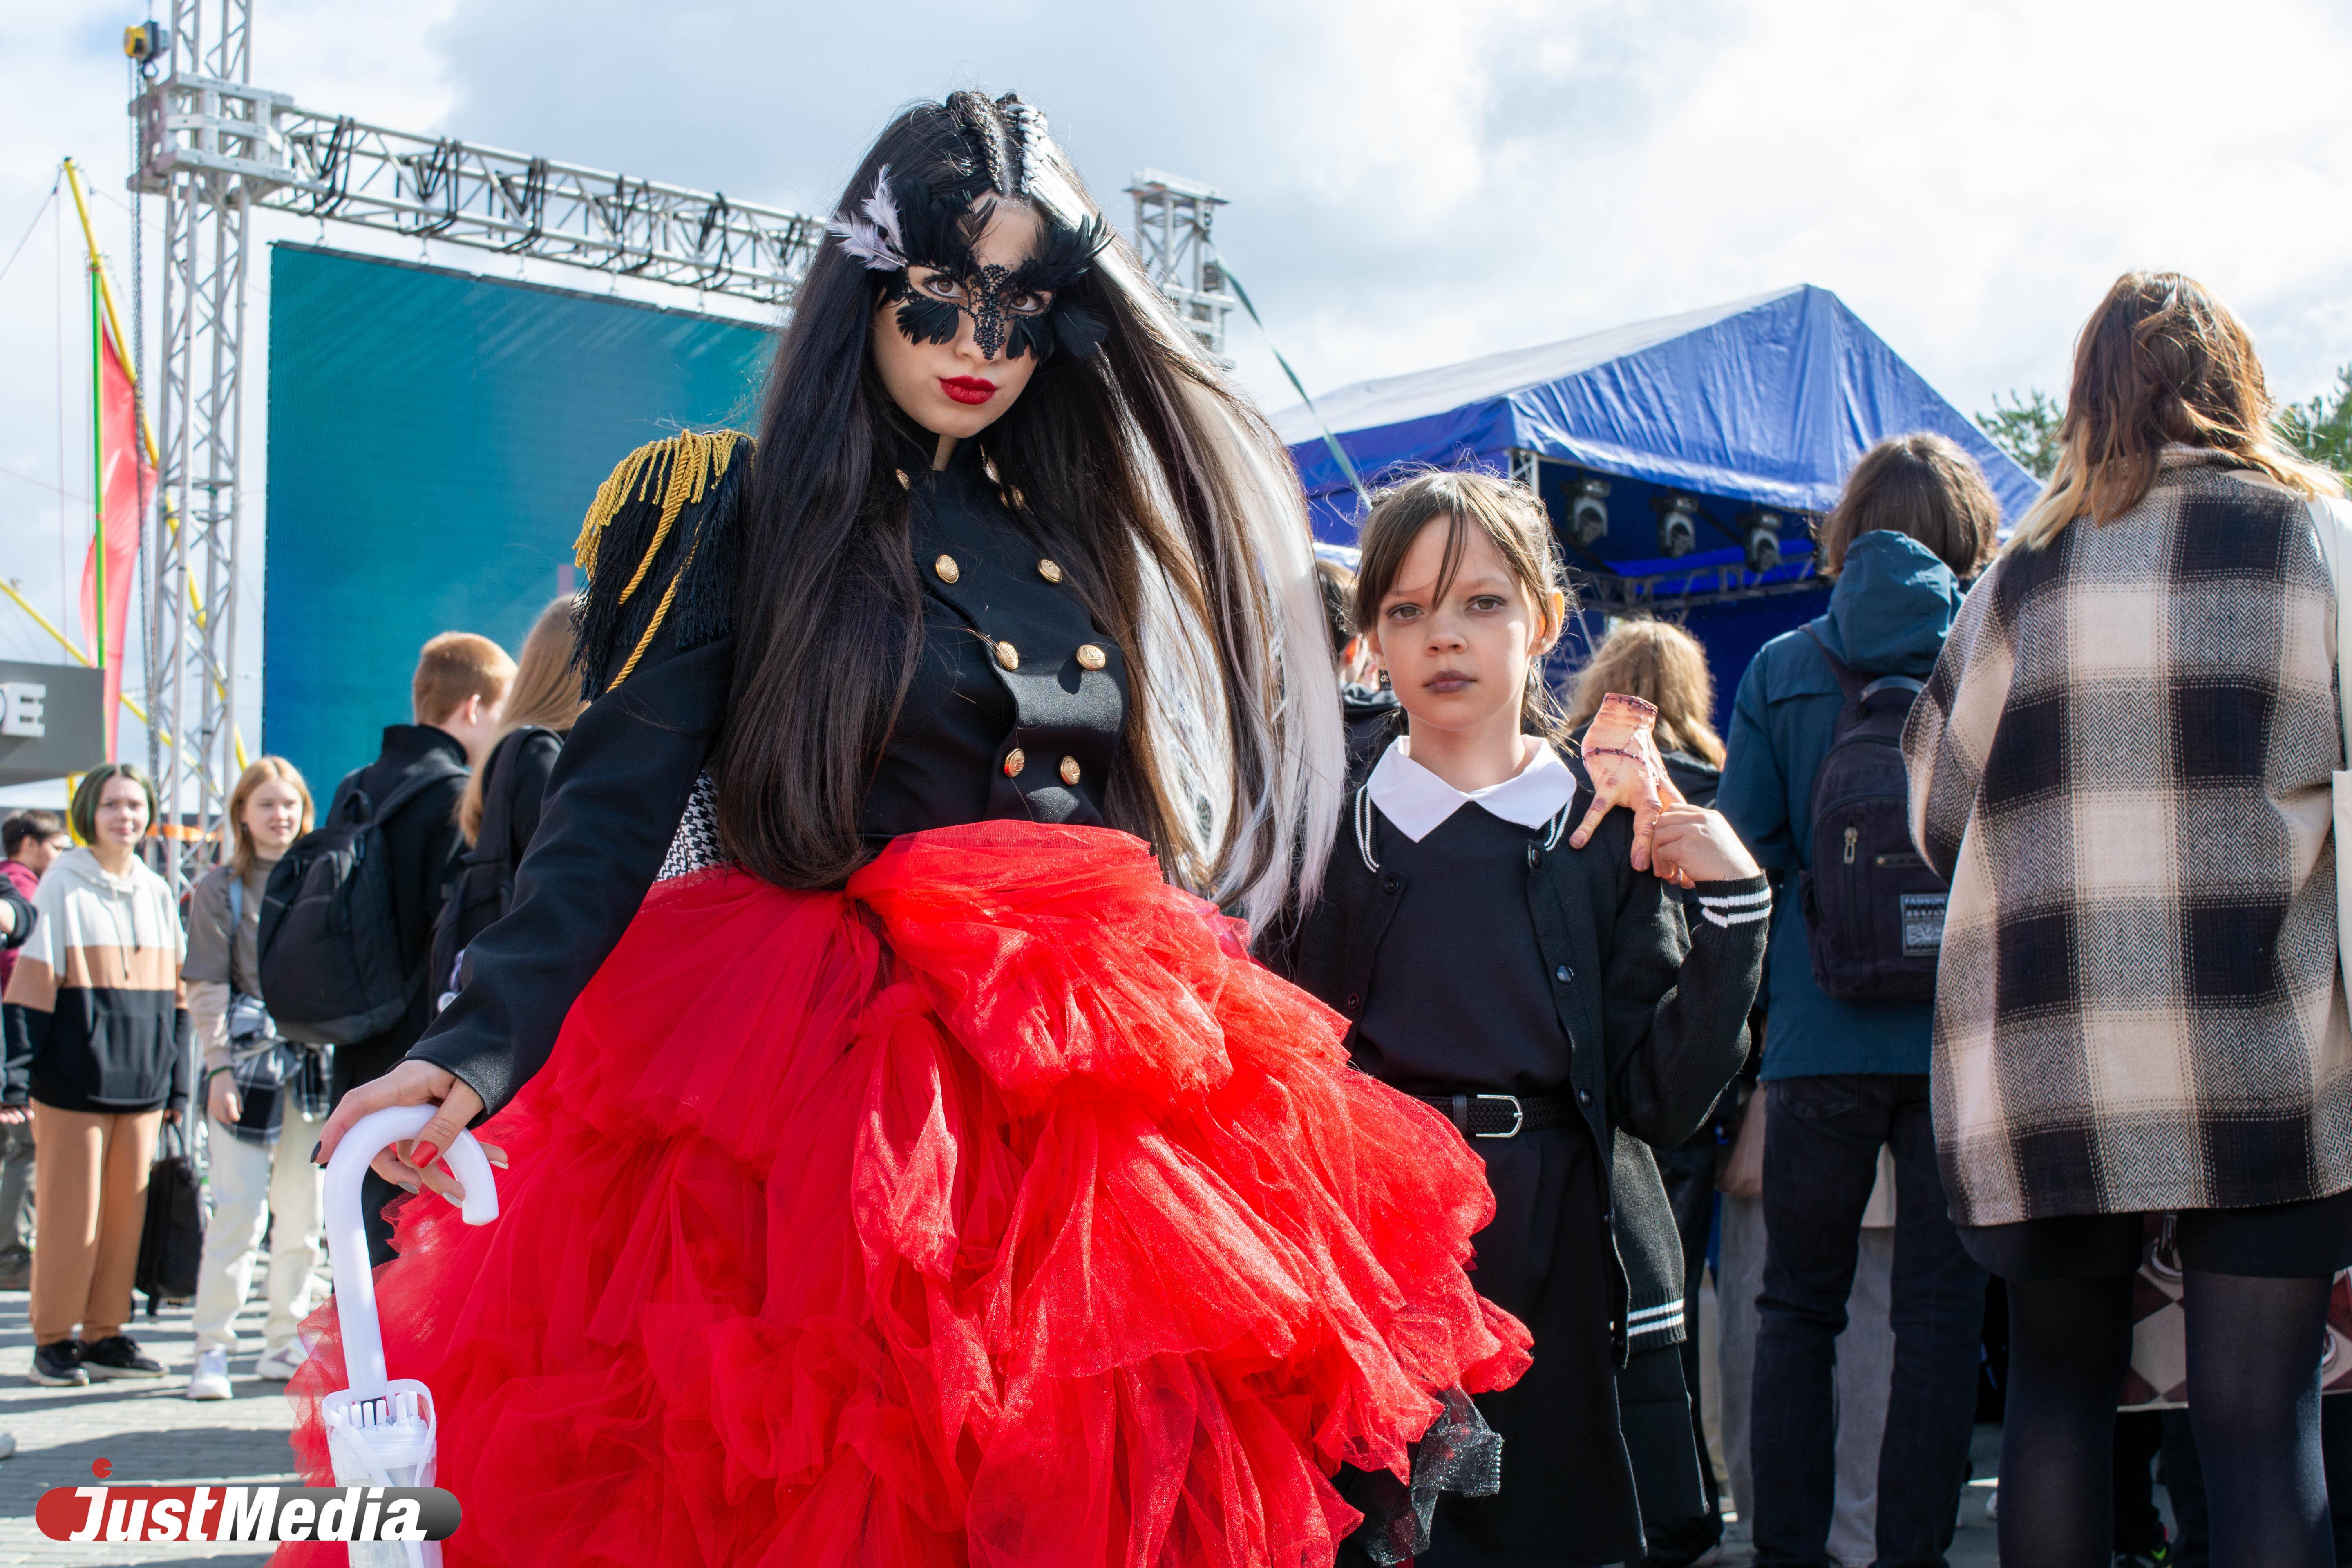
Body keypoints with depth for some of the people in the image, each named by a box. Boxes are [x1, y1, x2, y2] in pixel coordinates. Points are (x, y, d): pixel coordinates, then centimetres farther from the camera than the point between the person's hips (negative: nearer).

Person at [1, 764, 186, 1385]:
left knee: (126, 1212, 7)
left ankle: (105, 1335, 16)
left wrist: (177, 1079, 13)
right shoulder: (63, 888, -3)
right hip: (74, 1079, -5)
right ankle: (53, 1339, 9)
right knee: (70, 1214, -2)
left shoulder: (158, 894, 13)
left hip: (141, 1081, 5)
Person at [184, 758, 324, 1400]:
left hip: (317, 1058, 3)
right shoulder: (219, 889, 4)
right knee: (239, 1209, -9)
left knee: (303, 1213, 6)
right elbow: (207, 987, -1)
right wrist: (220, 1065, -10)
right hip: (250, 1056, -3)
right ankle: (213, 1348, -2)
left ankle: (286, 1343, 15)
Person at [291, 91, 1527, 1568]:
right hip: (810, 1081, -4)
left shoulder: (1096, 538, 15)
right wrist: (482, 1045, -23)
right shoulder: (738, 510, 1)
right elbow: (619, 799, -9)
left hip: (1094, 1090, 4)